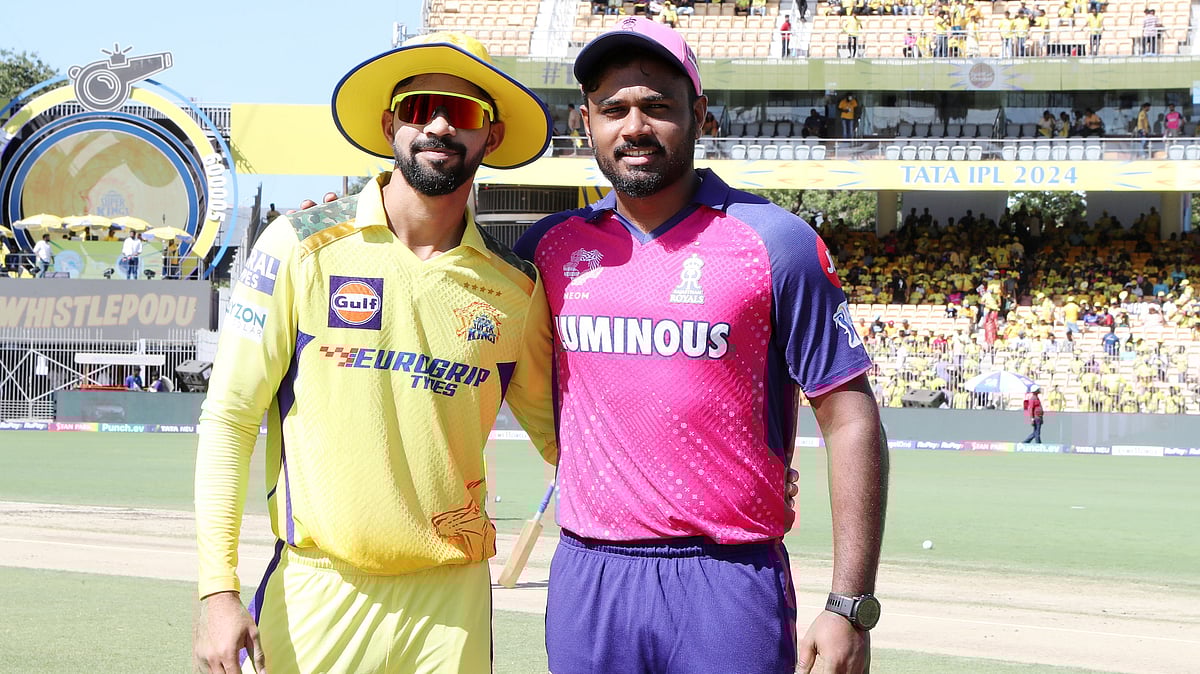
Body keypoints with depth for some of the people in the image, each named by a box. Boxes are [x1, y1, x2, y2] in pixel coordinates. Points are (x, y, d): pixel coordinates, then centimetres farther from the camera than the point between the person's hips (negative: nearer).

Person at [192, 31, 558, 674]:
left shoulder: (516, 285, 3)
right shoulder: (303, 247, -5)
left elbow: (550, 426, 15)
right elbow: (229, 417, -4)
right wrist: (219, 592, -9)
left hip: (452, 602, 2)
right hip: (315, 593, -2)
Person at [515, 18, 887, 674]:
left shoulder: (774, 241, -4)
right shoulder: (550, 246, 6)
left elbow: (850, 420, -5)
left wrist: (849, 607, -11)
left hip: (730, 586, -3)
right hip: (585, 576, 3)